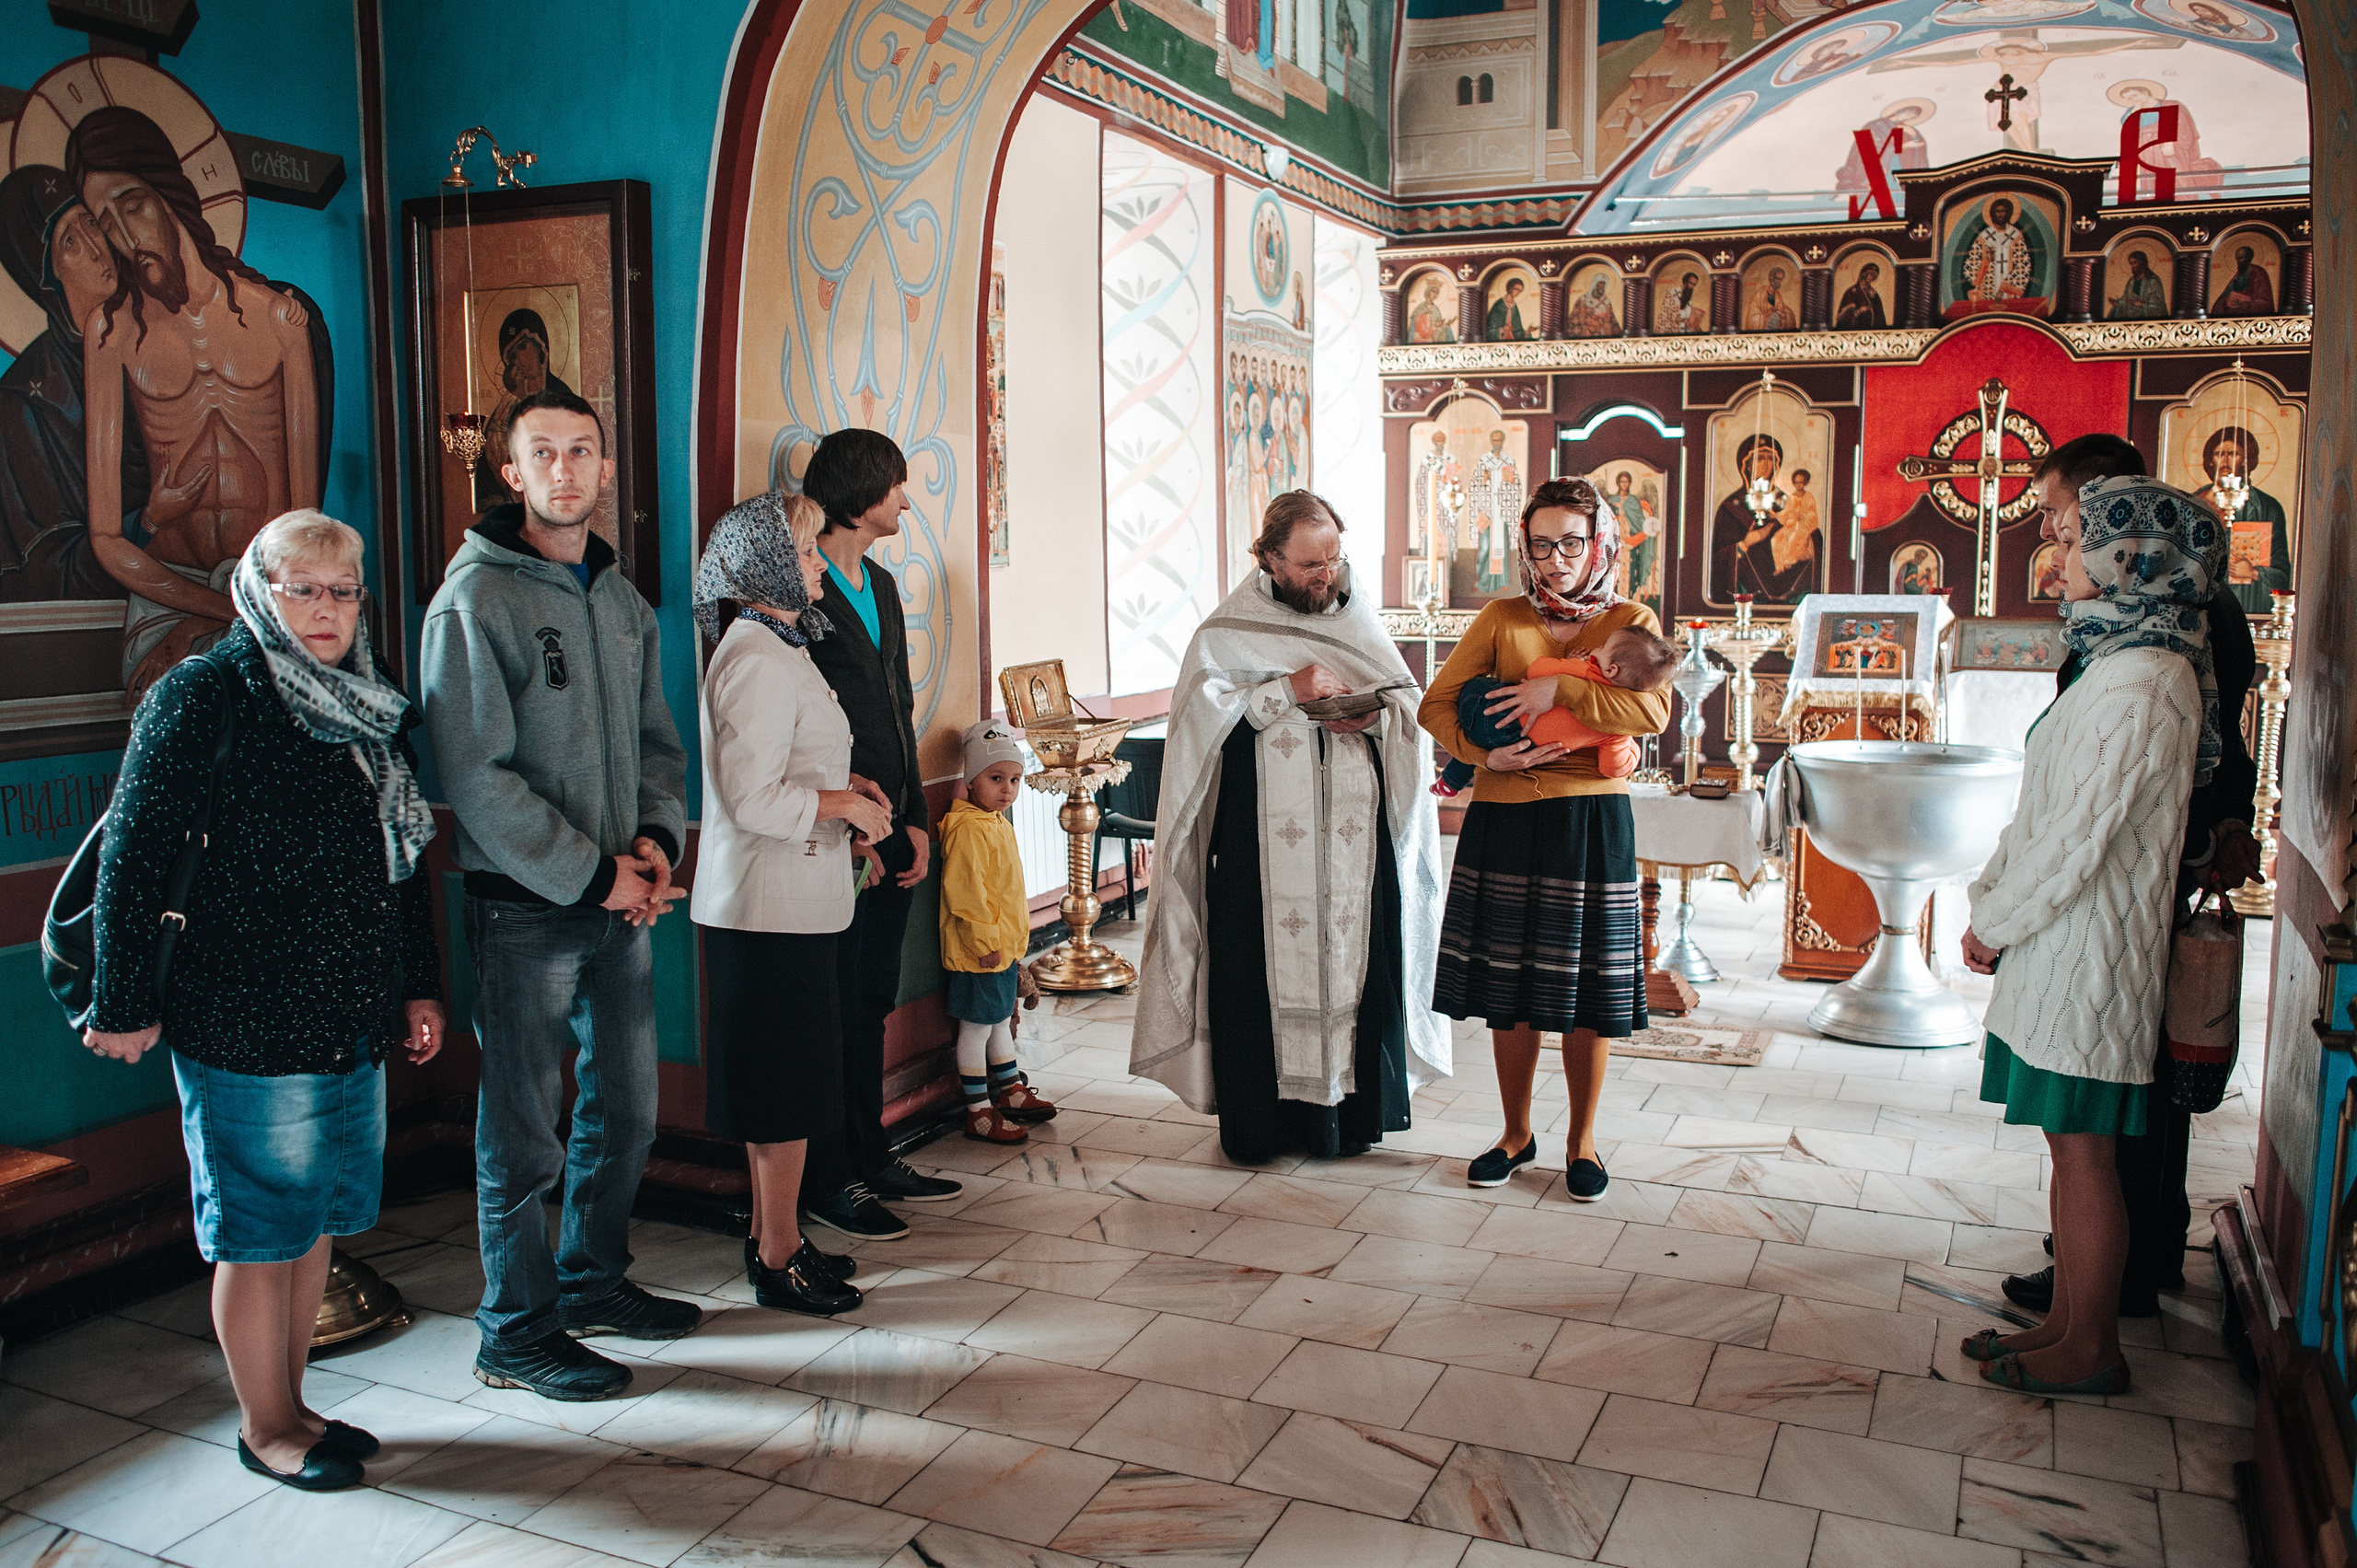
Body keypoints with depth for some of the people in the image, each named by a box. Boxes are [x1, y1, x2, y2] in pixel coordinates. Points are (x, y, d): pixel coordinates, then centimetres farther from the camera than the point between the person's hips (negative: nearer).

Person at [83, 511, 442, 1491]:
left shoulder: (371, 709, 13)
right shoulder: (203, 696, -8)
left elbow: (405, 858, 18)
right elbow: (133, 857, -10)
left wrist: (418, 987, 16)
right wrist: (124, 1005, -10)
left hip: (351, 1021, 7)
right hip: (247, 1025, -7)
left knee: (317, 1222, 15)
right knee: (262, 1232, 4)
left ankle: (291, 1406, 30)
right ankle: (266, 1428, 20)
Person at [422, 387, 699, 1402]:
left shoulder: (623, 602, 12)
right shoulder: (475, 598, -11)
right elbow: (474, 776, -17)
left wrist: (656, 836, -2)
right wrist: (590, 873, -17)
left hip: (619, 901, 7)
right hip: (525, 908, -7)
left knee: (625, 1109, 17)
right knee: (524, 1131, 3)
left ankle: (594, 1279, 35)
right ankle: (517, 1332, 18)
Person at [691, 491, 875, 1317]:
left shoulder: (776, 647, 15)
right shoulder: (758, 660, -18)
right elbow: (752, 798, -24)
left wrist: (842, 784, 12)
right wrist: (846, 805, -13)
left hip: (784, 900, 10)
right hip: (773, 906, -10)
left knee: (784, 1084, 17)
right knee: (786, 1089, -1)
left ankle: (773, 1236, 28)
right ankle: (779, 1261, 10)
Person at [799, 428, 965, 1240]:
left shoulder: (881, 586, 16)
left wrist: (915, 820, 10)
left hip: (888, 832, 8)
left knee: (872, 1004, 16)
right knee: (834, 1009, 1)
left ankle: (871, 1157, 27)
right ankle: (829, 1181, 12)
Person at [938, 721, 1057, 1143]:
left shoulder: (999, 824, 12)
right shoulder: (968, 830, -20)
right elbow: (965, 892, -25)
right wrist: (985, 941, -23)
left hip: (1004, 948, 10)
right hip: (979, 951, -10)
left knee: (1002, 1020, 22)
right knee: (976, 1028, 0)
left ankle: (1011, 1092, 35)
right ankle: (979, 1113, 7)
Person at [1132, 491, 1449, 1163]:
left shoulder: (1360, 618, 13)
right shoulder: (1226, 632, 2)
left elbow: (1410, 699, 13)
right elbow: (1201, 714, -10)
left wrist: (1375, 715, -9)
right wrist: (1287, 691, -16)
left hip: (1356, 836, 3)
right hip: (1264, 839, -3)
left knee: (1358, 958, 2)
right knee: (1267, 966, -3)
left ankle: (1351, 1105, 14)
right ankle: (1259, 1118, 8)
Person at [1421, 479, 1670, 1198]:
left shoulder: (1630, 621, 3)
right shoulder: (1502, 619, 7)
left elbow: (1653, 711, -15)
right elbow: (1435, 705, 4)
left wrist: (1557, 690, -19)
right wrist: (1487, 755, -12)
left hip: (1590, 822, -2)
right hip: (1504, 821, 2)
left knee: (1586, 995, 4)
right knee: (1507, 990, 8)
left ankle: (1581, 1141, 22)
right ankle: (1517, 1133, 26)